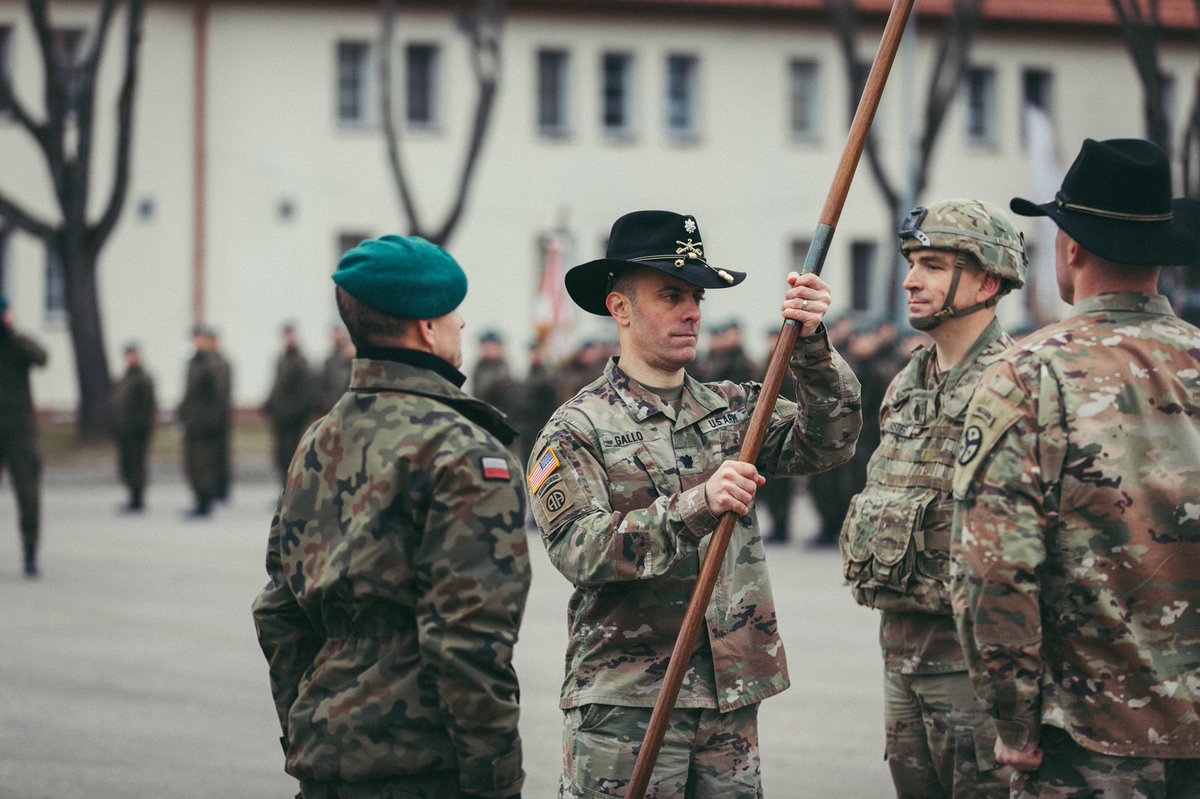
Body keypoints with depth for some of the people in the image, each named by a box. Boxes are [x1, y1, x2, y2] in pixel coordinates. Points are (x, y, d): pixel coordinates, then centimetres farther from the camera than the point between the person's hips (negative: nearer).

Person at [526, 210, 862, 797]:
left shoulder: (732, 409, 13)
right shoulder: (576, 431, -1)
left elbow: (826, 441, -1)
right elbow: (579, 549, -16)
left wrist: (810, 347, -17)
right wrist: (696, 507, -29)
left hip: (732, 700, 5)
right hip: (625, 702, -4)